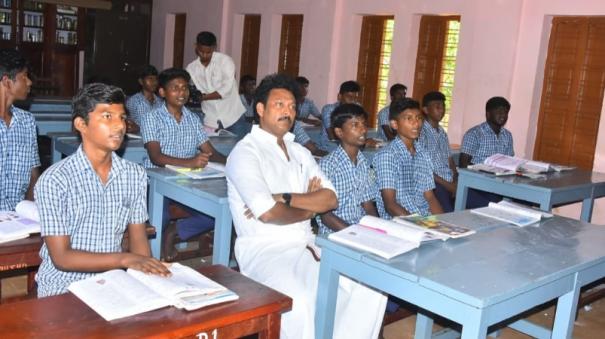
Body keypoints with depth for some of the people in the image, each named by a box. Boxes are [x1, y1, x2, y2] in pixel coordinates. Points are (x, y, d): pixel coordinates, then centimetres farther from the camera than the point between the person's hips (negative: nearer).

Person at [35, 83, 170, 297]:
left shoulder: (135, 175, 2)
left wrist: (149, 275, -12)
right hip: (64, 288, -4)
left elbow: (138, 240, 6)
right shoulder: (55, 180, -13)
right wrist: (124, 259, -24)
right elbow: (62, 258, -15)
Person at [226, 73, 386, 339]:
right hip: (264, 250, -6)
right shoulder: (245, 152, -4)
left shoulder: (300, 152, 18)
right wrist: (309, 207, 1)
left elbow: (330, 199, 5)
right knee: (300, 301, -35)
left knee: (370, 287, -13)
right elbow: (268, 213, -17)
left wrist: (284, 198, -11)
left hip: (307, 245, 7)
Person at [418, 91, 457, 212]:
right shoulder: (421, 132, -6)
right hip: (433, 183, -7)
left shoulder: (442, 132, 19)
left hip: (450, 182, 8)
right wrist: (447, 185, -14)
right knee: (450, 214, -30)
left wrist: (456, 181, 2)